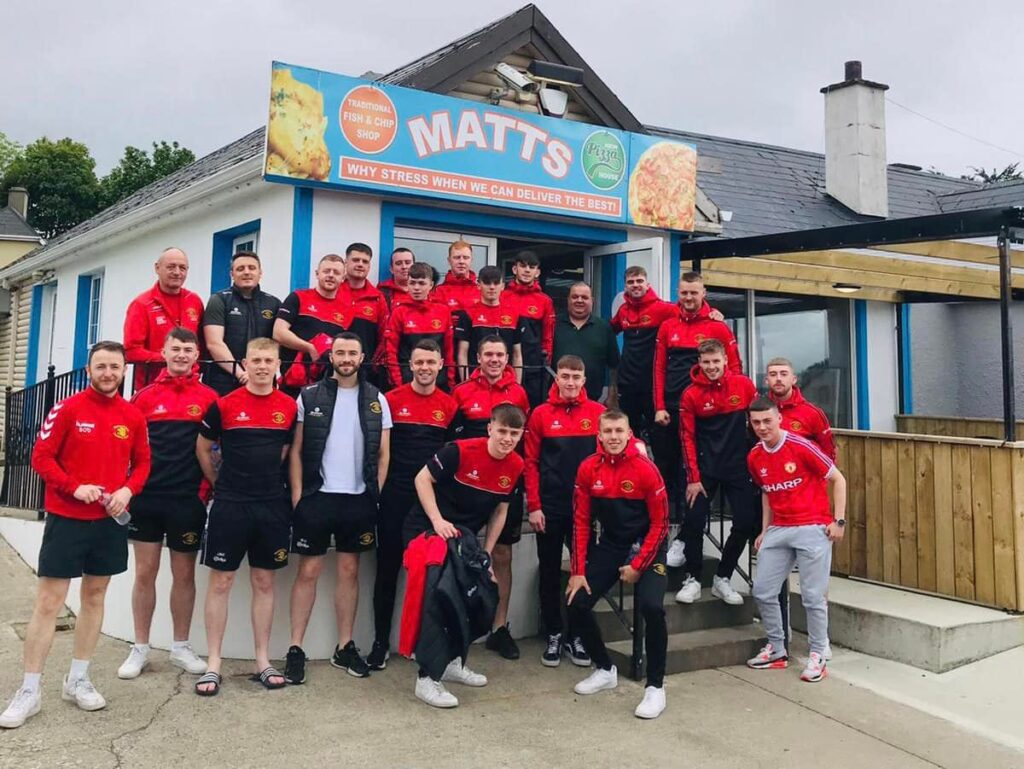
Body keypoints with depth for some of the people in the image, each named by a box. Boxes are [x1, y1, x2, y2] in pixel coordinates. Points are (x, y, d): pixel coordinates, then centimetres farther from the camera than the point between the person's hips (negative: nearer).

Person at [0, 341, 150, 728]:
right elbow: (41, 457, -7)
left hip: (109, 521, 4)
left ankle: (78, 679, 25)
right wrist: (75, 487, -18)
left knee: (95, 596, 11)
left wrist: (127, 490, -9)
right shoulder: (67, 409, -7)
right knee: (48, 601, -2)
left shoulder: (133, 416, 2)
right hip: (66, 519, -4)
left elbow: (142, 462, 10)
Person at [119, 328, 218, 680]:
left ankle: (181, 647, 21)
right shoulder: (144, 396, 5)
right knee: (145, 572, 6)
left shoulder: (209, 398, 2)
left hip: (188, 501, -1)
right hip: (147, 497, 1)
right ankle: (140, 648, 18)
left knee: (184, 574, 8)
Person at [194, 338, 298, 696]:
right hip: (229, 505, -2)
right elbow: (202, 449, 9)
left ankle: (263, 661, 18)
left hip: (272, 506, 2)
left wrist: (266, 479, 12)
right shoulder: (224, 405, -3)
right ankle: (213, 664, 11)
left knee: (264, 582, 9)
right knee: (220, 581, 2)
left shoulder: (289, 407, 2)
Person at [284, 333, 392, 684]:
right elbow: (296, 450, 1)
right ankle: (295, 649, 10)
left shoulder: (376, 400, 5)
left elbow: (383, 454, 7)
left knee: (349, 571, 10)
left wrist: (375, 495, -1)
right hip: (316, 496, -2)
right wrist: (297, 496, -6)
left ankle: (345, 647, 20)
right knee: (308, 571, 2)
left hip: (358, 500, 2)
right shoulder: (309, 396, 1)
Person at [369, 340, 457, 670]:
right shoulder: (392, 400, -1)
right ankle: (381, 642, 13)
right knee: (388, 568, 3)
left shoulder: (449, 405, 4)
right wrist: (378, 487, -2)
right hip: (395, 495, -2)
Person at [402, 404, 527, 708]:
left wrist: (486, 552, 4)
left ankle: (452, 662, 33)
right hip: (426, 531, -7)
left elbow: (500, 510, 6)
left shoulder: (515, 466, -6)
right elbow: (422, 479, -16)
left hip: (464, 537, 7)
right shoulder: (461, 451, -23)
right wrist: (438, 520, -25)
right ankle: (427, 677, -4)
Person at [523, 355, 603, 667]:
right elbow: (531, 462, 0)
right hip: (550, 507, -1)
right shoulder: (541, 414, -1)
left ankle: (576, 636, 21)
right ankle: (553, 635, 20)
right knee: (550, 572, 7)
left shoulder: (597, 412, 1)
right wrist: (533, 506, -5)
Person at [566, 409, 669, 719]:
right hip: (608, 546, 4)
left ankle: (655, 687, -6)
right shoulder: (588, 469, -6)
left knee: (652, 607, -25)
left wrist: (638, 565, -14)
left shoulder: (646, 470, -16)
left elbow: (660, 524, -10)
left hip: (645, 547, -4)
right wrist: (578, 571, -5)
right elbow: (581, 521, -2)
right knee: (577, 604, -4)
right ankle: (605, 670, 20)